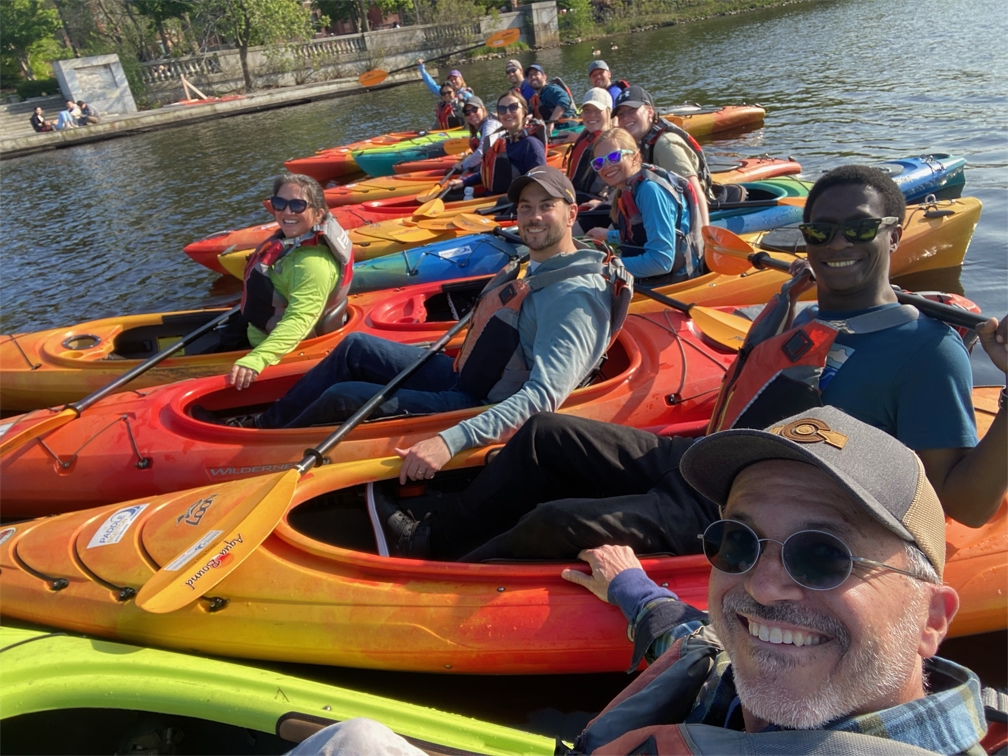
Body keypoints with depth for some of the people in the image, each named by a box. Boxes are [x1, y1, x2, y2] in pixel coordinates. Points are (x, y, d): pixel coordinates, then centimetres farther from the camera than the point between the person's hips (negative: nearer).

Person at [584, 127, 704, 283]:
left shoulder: (651, 190, -20)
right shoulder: (627, 190, 4)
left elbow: (661, 261, -25)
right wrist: (608, 236, 31)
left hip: (672, 284, -8)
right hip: (644, 281, 8)